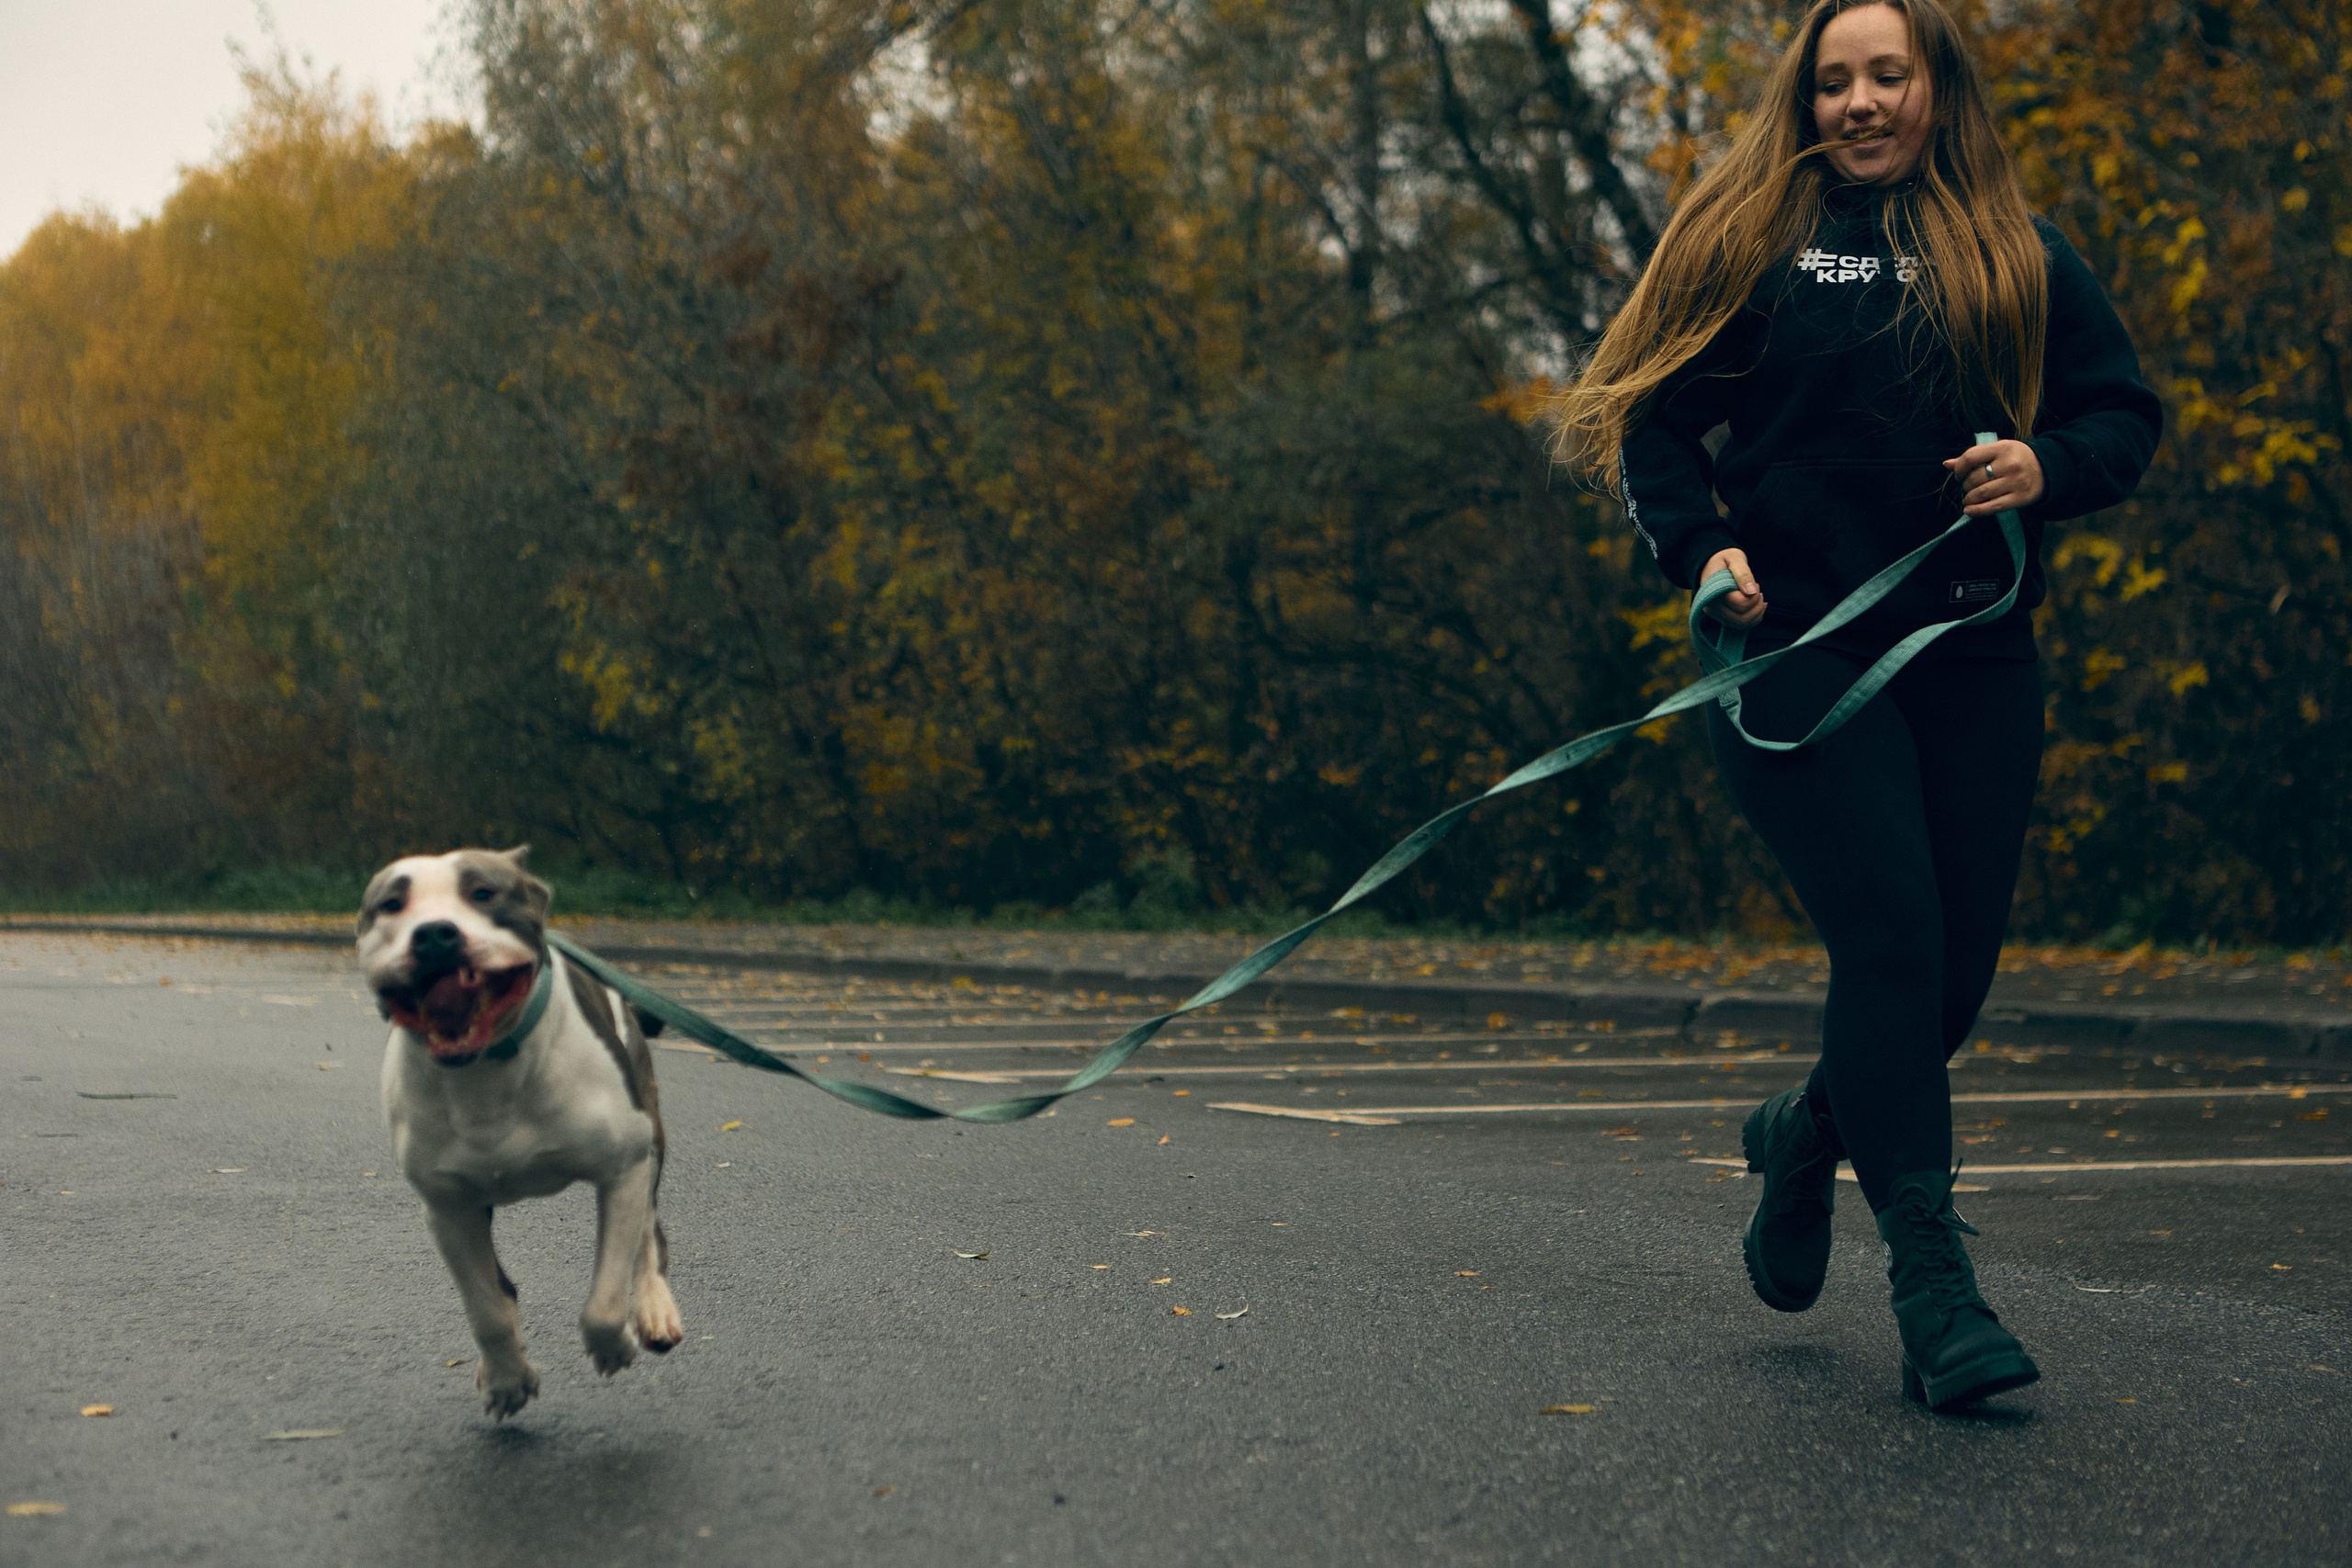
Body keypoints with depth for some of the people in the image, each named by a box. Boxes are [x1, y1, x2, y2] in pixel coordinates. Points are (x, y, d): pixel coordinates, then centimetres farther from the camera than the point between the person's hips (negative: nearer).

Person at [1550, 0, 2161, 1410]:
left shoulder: (2023, 258, 12)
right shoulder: (1746, 238, 6)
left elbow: (2127, 412, 12)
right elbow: (1651, 408, 5)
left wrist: (2048, 468, -9)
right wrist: (1700, 545, -11)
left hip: (1974, 656, 4)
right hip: (1800, 647, -3)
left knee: (1961, 963, 6)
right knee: (1893, 941, -14)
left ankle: (1808, 1132, 37)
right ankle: (1933, 1282, -8)